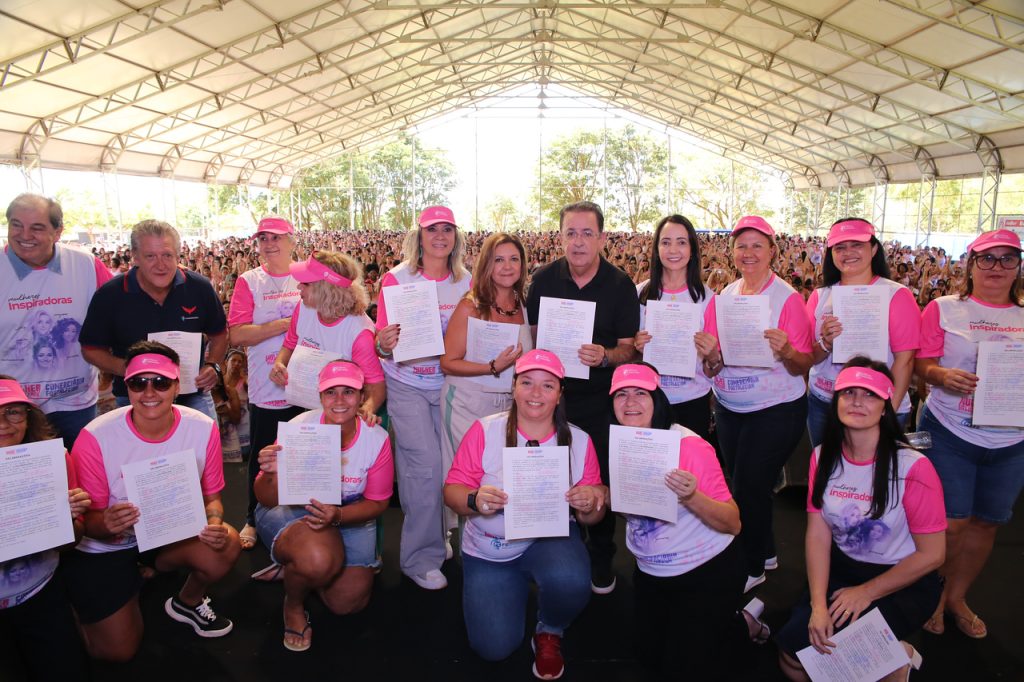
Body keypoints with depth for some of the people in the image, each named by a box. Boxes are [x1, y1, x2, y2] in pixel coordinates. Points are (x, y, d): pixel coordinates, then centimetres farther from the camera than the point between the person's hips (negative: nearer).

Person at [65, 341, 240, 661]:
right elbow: (86, 519, -15)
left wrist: (215, 524, -27)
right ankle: (80, 609, 34)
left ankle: (188, 603, 9)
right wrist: (106, 524, -39)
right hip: (104, 548, -2)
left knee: (226, 547, -26)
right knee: (118, 650, 0)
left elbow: (211, 496, -5)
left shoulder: (203, 428, -18)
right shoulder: (95, 437, -24)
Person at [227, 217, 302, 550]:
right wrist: (285, 324, -17)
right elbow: (236, 335, -12)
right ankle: (254, 519, 32)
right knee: (262, 458, 12)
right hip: (266, 388, -1)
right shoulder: (249, 281, -2)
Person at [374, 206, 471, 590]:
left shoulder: (465, 282, 2)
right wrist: (384, 345, -29)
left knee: (446, 463, 9)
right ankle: (421, 557, 8)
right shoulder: (396, 279, -7)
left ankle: (438, 537, 33)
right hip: (406, 385, -3)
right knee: (425, 466, -8)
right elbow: (383, 339, -6)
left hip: (449, 383, 4)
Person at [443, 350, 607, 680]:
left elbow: (590, 518, -1)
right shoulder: (485, 430, -12)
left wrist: (591, 504, -25)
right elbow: (452, 488, -11)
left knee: (571, 581, -33)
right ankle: (518, 588, 26)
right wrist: (474, 500, -34)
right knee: (495, 647, -9)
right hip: (489, 551, 0)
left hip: (550, 539, 0)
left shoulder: (579, 441, -7)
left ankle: (550, 633, 5)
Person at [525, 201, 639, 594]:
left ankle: (601, 561, 30)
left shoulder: (620, 285, -8)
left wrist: (605, 357, -27)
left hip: (600, 399, -1)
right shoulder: (544, 279, -2)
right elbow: (531, 334, 8)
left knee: (600, 479, 8)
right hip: (553, 394, 2)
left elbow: (628, 349, -6)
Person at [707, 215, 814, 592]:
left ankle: (752, 569, 24)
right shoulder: (724, 297, 3)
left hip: (776, 410, -6)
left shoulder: (788, 298, -12)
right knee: (743, 486, 17)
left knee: (748, 489, 1)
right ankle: (766, 553, 41)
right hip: (729, 409, 6)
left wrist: (786, 352, -32)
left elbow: (803, 367, -12)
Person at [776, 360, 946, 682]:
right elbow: (817, 535, -7)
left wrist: (867, 592, -12)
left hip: (902, 581, -4)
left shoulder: (912, 467, -19)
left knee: (798, 642, -20)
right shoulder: (823, 457, -4)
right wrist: (818, 604, -18)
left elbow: (931, 554, -13)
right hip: (842, 568, 5)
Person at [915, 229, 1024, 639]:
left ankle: (957, 597, 32)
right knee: (949, 522, -1)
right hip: (949, 434, -4)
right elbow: (922, 363, -5)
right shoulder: (944, 309, -2)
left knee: (986, 521, 13)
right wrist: (944, 376, -25)